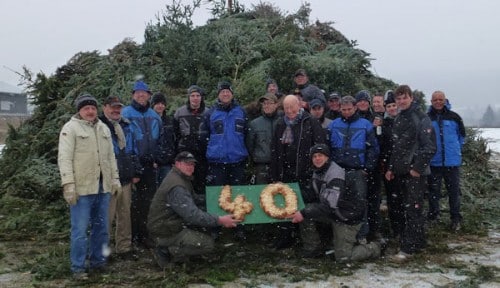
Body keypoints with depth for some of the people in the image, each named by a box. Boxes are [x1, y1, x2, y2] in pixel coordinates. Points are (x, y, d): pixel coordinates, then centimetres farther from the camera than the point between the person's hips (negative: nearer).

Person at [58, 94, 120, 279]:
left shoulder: (103, 128, 17)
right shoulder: (70, 128, -4)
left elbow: (111, 156, 21)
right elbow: (64, 158, -11)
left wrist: (115, 178, 14)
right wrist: (68, 184, -19)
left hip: (103, 187, 6)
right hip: (81, 188, -6)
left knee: (101, 228, 13)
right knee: (80, 230, -3)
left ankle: (97, 262, 25)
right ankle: (78, 268, 7)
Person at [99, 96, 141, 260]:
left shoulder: (126, 126, 16)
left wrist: (136, 172, 14)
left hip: (126, 179, 7)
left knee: (125, 216, 13)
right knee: (106, 217, -2)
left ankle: (124, 248, 23)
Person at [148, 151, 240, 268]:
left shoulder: (183, 179, 9)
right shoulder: (176, 187, -24)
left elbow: (193, 201, 17)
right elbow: (192, 215, -30)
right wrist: (219, 220, -30)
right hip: (166, 233, -10)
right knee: (208, 244, -14)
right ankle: (167, 252, -7)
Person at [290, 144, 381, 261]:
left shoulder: (335, 174, -26)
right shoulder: (317, 173, 2)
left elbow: (329, 205, -33)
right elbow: (320, 200, 11)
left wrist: (304, 214, -33)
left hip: (348, 217, -8)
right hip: (332, 212, 8)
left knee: (343, 257, -7)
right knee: (306, 210, -13)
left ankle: (374, 248, 19)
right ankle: (313, 249, 3)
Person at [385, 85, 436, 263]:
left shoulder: (421, 118, -9)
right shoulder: (398, 120, 15)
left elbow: (429, 147, -15)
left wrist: (417, 168, -17)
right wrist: (391, 168, 14)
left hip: (416, 172, -8)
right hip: (400, 172, 8)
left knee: (413, 209, -7)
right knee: (403, 208, 12)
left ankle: (408, 248, -5)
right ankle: (417, 243, 24)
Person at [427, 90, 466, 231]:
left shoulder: (454, 117, 0)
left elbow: (462, 135, 14)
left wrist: (456, 149, 14)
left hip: (452, 161, 1)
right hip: (433, 162, 0)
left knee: (454, 191, 6)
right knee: (433, 191, 9)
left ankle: (456, 218, 16)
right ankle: (433, 216, 23)